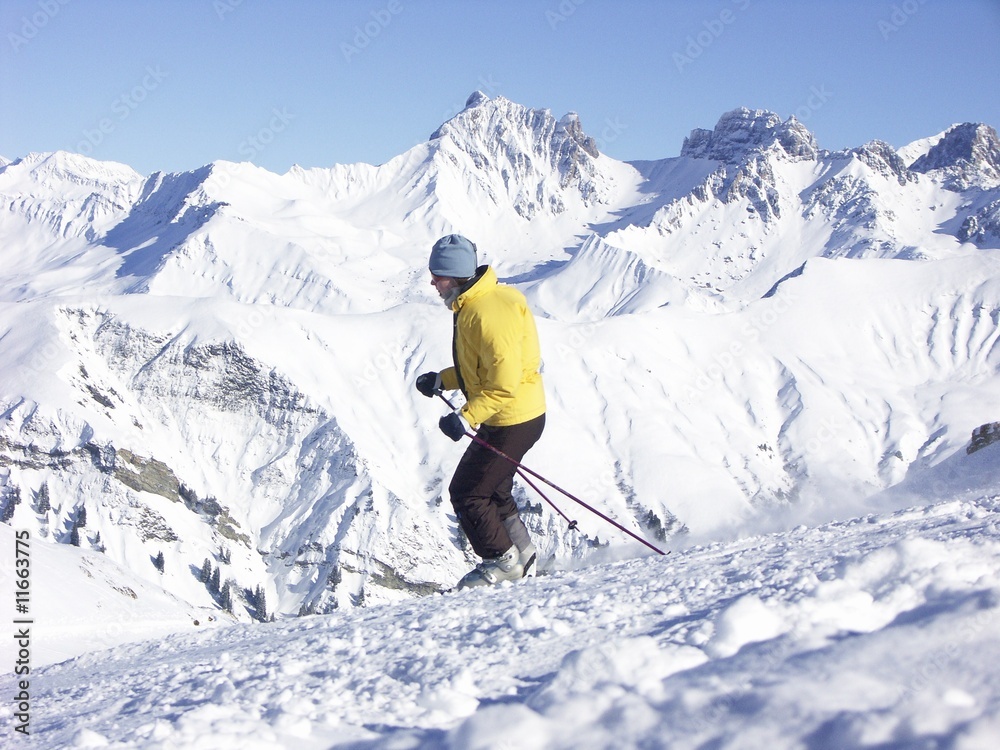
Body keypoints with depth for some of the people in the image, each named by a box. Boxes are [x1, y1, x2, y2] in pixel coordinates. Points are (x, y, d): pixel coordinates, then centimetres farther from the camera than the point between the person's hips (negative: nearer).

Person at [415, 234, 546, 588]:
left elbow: (504, 383, -29)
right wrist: (442, 381, 16)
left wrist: (466, 419, -31)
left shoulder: (487, 315, -26)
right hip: (510, 417, 11)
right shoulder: (473, 305, 8)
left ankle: (502, 561, 12)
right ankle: (522, 559, 34)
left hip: (511, 422, -11)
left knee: (466, 493, -1)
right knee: (493, 491, 23)